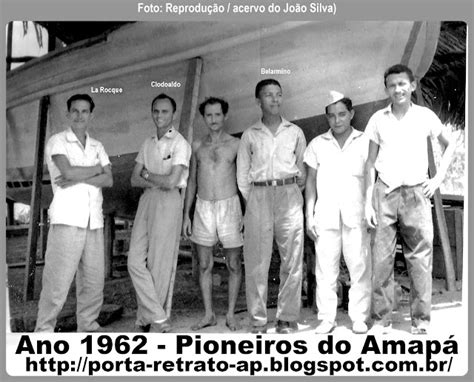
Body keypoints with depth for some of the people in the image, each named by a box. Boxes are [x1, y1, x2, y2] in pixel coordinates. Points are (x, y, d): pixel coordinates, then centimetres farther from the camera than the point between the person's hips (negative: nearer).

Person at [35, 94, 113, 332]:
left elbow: (109, 180, 3)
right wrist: (96, 169, 1)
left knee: (93, 280, 6)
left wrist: (78, 179, -10)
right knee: (58, 280, -6)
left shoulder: (97, 147, 17)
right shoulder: (57, 141, 3)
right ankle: (44, 330, 4)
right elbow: (68, 171, -14)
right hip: (67, 220, -5)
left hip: (94, 221, 5)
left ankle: (88, 326, 19)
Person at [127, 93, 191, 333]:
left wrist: (147, 175, 1)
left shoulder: (179, 143, -4)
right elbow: (134, 180, 11)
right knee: (135, 261, -1)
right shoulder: (147, 143, 16)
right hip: (146, 199, 7)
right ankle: (157, 317, 6)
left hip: (168, 201, -6)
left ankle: (155, 321, 10)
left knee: (160, 264, -2)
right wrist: (156, 182, -7)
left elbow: (171, 181, -15)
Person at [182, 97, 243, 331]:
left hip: (229, 206, -3)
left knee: (233, 265, 3)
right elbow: (192, 181, 14)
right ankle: (209, 314, 17)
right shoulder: (197, 146, 10)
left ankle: (230, 314, 15)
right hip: (203, 207, 3)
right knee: (204, 265, 6)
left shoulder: (235, 144, 1)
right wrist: (186, 215, 10)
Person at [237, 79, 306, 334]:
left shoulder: (295, 132, 13)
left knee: (292, 260, -1)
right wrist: (252, 200, 2)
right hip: (258, 196, 0)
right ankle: (258, 321, 5)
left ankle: (287, 318, 8)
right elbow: (242, 174, 9)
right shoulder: (250, 135, 11)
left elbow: (302, 166, 15)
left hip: (289, 195, 1)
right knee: (256, 261, -2)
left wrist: (298, 186, 2)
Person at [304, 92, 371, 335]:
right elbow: (311, 181, 10)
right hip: (325, 215, 1)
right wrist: (309, 216, 3)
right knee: (325, 268, 1)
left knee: (359, 267, -2)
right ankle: (326, 319, 10)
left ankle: (359, 318, 9)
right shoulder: (317, 144, 9)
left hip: (356, 214, -1)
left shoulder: (364, 142, 6)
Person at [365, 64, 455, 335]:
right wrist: (368, 201, 3)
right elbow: (370, 163, 9)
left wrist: (438, 178, 5)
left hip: (416, 193, 0)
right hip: (385, 193, 1)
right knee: (382, 258, -1)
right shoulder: (378, 119, 7)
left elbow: (450, 145, 18)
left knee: (420, 257, -1)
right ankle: (382, 319, 9)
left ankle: (421, 319, 10)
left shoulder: (425, 116, 5)